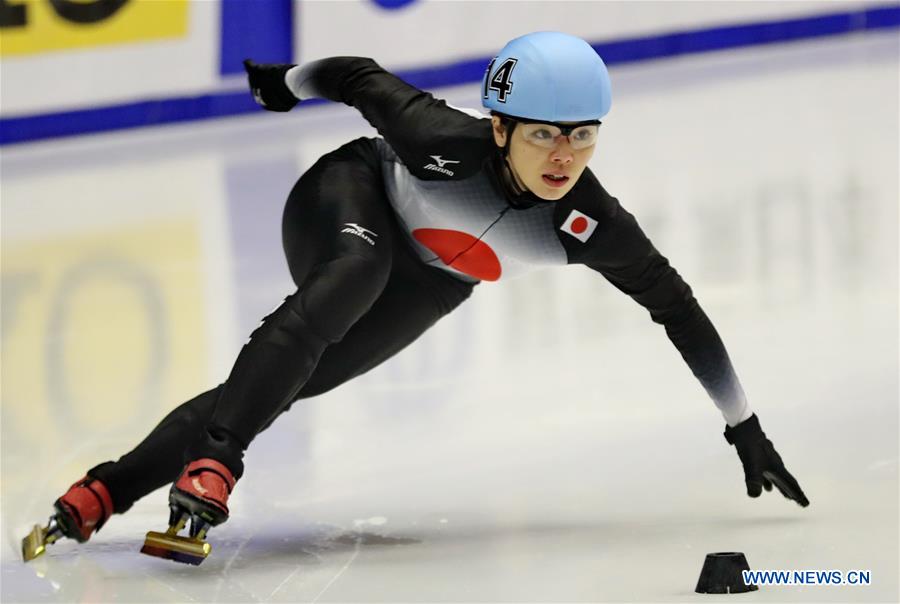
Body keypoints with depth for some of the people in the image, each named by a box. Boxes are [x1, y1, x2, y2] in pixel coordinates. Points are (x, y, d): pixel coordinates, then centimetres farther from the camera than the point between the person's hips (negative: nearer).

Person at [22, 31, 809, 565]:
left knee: (274, 386, -3)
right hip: (349, 196, -4)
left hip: (421, 290, 4)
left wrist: (745, 428, -12)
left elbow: (678, 309, -18)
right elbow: (358, 77, -19)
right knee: (355, 272, -37)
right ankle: (210, 468, -43)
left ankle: (106, 491, 3)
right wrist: (284, 82, 1)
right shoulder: (445, 141, -37)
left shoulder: (589, 226, -29)